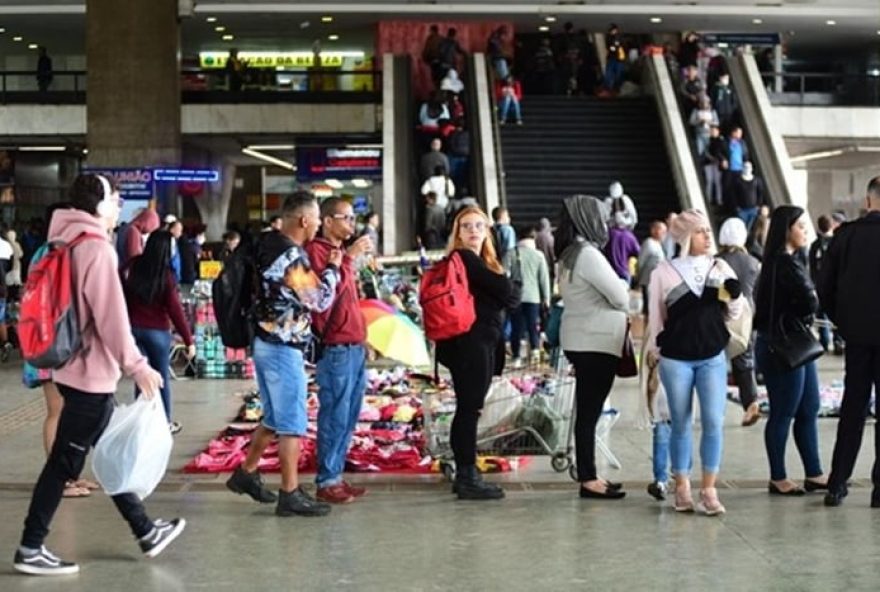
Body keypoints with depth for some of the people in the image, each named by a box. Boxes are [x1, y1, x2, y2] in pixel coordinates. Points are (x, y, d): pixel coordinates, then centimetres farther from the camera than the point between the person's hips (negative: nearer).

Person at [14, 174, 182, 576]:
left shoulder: (67, 244, 11)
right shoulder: (97, 249, -17)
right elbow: (112, 317, -20)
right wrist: (137, 366, -15)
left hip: (76, 366, 10)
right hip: (91, 372, -10)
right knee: (64, 461, -2)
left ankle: (146, 532, 26)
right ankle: (30, 549, 6)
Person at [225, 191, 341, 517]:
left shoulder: (269, 243, 6)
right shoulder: (291, 256, -22)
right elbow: (320, 300, -15)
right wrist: (333, 267, -3)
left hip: (266, 343, 9)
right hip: (284, 349, -9)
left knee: (274, 418, 21)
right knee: (292, 424, -1)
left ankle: (246, 473, 30)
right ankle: (290, 495, 6)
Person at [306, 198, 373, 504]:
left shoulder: (341, 250, 19)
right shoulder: (315, 250, -8)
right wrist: (348, 259, -20)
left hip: (355, 346, 9)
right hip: (335, 348, -9)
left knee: (349, 416, 11)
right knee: (335, 416, -6)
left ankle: (336, 475, 18)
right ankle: (326, 481, 1)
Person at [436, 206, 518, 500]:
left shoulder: (480, 260, 20)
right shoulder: (463, 258, -10)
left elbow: (511, 298, 13)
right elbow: (505, 291, -17)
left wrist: (503, 293, -5)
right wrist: (500, 278, 2)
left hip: (483, 342, 10)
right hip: (469, 342, -10)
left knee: (469, 409, 11)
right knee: (469, 408, -8)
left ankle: (465, 475, 17)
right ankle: (467, 478, -5)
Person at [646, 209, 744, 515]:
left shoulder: (720, 268, 4)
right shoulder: (664, 272, -2)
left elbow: (734, 314, 8)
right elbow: (656, 317, 4)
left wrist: (734, 292, -11)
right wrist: (652, 352, 7)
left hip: (713, 357, 2)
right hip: (675, 359, -2)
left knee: (714, 423, -3)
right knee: (681, 424, 7)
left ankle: (709, 490, 6)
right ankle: (681, 486, 20)